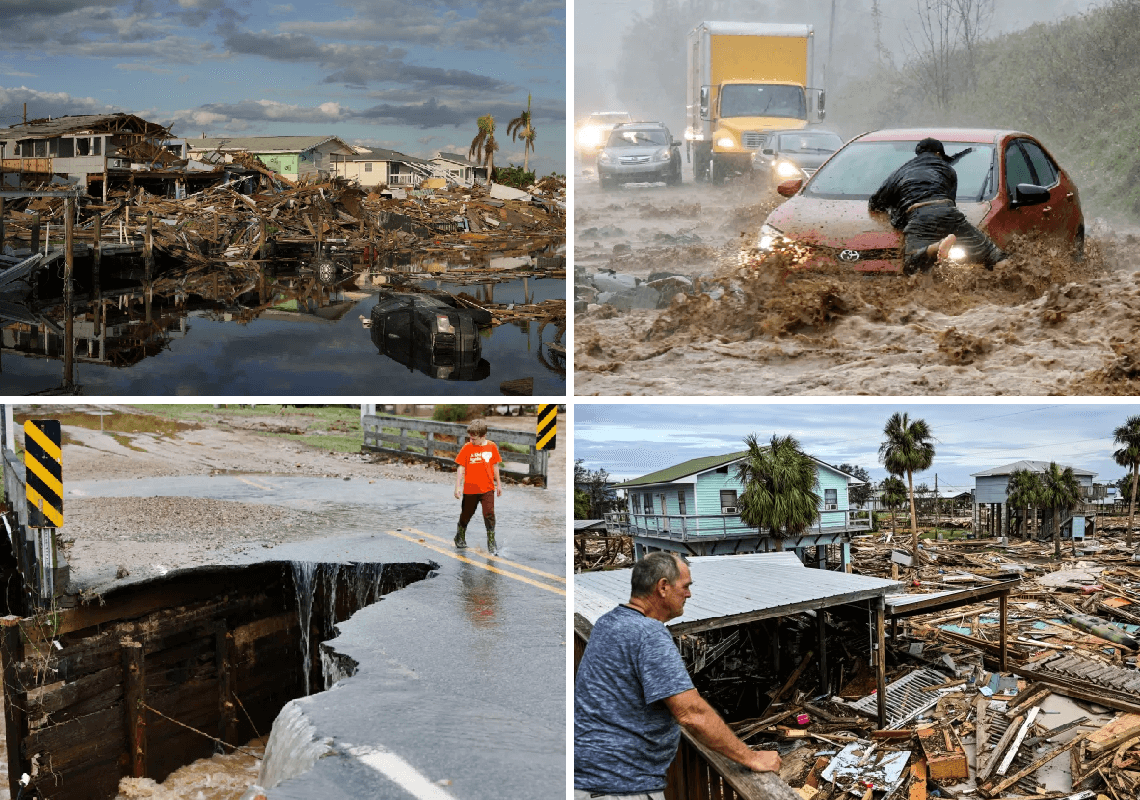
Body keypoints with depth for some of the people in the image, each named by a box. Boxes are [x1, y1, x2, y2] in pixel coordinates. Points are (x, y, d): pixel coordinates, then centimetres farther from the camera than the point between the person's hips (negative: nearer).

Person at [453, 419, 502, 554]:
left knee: (489, 514, -10)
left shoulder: (491, 447, -2)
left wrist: (498, 484, 14)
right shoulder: (467, 448, -6)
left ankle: (491, 543, 0)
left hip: (487, 488, 0)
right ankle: (460, 538, 36)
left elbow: (495, 466, 10)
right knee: (466, 514, 13)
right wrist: (458, 487, -8)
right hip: (470, 488, 0)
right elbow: (461, 468, -3)